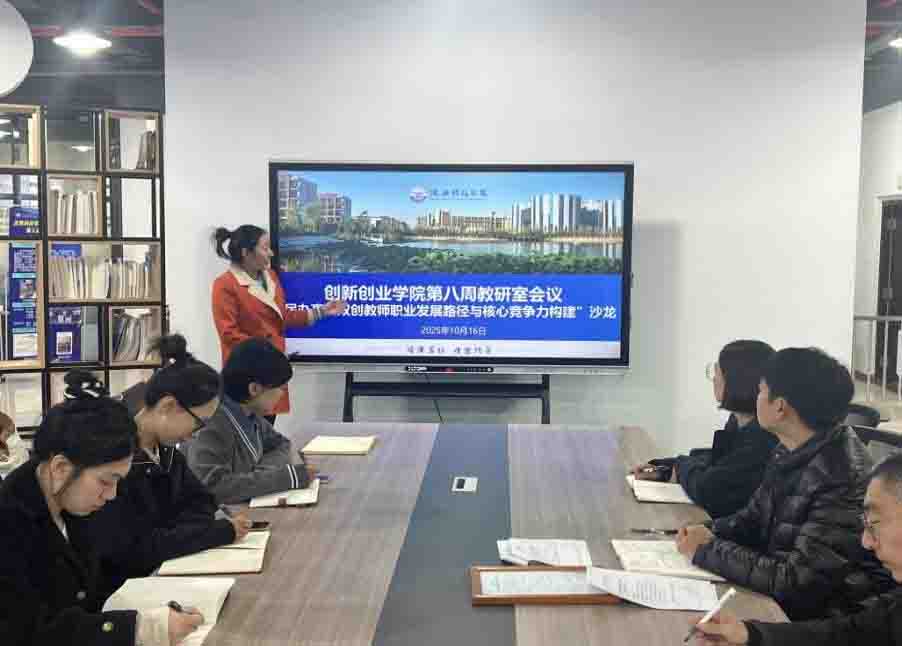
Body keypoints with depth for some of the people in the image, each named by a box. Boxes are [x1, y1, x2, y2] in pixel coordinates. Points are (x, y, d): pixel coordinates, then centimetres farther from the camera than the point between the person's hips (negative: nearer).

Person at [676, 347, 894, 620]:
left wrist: (707, 550, -18)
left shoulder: (843, 480, -27)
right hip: (777, 594, 7)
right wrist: (713, 534, -5)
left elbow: (795, 580, -26)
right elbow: (755, 516, 15)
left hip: (823, 616, -7)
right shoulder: (792, 451, 1)